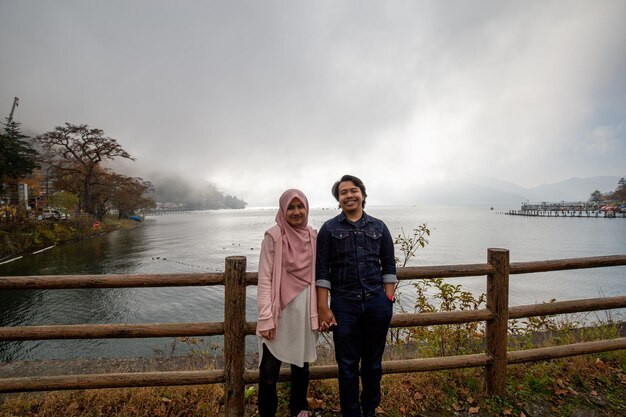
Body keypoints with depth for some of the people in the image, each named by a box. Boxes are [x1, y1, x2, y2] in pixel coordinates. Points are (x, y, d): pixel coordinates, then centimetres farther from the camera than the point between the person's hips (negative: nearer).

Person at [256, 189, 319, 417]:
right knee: (269, 369, 1)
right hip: (279, 309, -4)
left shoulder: (313, 236, 3)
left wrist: (319, 310, 8)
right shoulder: (273, 236, -10)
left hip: (304, 309, 4)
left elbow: (317, 275, 9)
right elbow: (265, 279, -11)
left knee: (301, 363, 19)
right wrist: (265, 318, -14)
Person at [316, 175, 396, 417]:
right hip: (343, 305, -2)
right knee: (347, 365, 11)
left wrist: (388, 299, 2)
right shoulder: (329, 229, 0)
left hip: (377, 304, 2)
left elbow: (389, 267, 8)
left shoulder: (379, 227, 6)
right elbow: (322, 272, -3)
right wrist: (323, 308, -7)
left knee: (373, 363, 17)